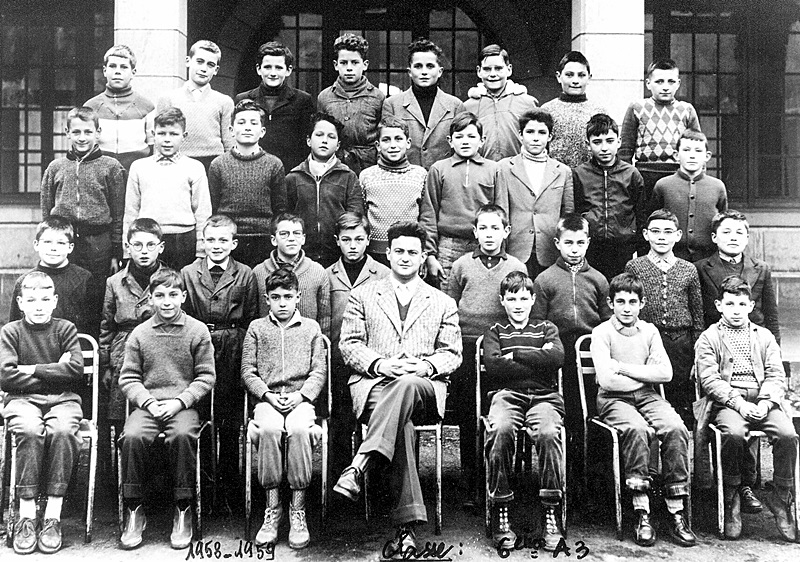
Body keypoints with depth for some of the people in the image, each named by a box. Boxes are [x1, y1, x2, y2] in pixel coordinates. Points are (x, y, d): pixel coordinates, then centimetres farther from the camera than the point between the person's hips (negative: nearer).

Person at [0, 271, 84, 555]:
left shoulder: (65, 329, 9)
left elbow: (76, 370, -5)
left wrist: (33, 370, -7)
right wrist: (55, 372, -5)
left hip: (63, 400, 0)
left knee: (62, 430, -32)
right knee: (29, 430, -33)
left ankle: (53, 516, -27)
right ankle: (26, 516, -26)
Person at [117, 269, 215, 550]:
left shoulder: (198, 331, 5)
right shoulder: (139, 334, 10)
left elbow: (206, 377, 3)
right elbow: (128, 378, 8)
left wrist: (179, 402, -10)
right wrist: (148, 402, -9)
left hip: (184, 405, -2)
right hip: (147, 404, 2)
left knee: (182, 435, -33)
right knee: (133, 437, -29)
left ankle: (183, 511, -18)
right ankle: (134, 512, -12)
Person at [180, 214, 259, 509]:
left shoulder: (245, 275, 6)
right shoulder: (188, 273, 9)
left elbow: (252, 319, 6)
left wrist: (245, 350, -2)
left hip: (234, 351, 0)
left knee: (231, 422, 4)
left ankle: (231, 485, 16)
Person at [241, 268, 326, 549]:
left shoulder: (311, 327, 16)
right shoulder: (257, 328, 16)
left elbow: (319, 371, 9)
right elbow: (247, 371, 9)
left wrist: (301, 394, -8)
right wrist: (267, 395, -7)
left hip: (301, 398, 0)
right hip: (267, 399, 0)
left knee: (299, 429, -34)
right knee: (269, 429, -34)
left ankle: (298, 509, -24)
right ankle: (272, 508, -23)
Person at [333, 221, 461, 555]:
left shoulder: (443, 303, 21)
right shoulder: (363, 296, 19)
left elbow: (452, 354, 15)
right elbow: (349, 345, 10)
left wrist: (427, 365, -9)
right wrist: (379, 364, -10)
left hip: (425, 386, 1)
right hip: (373, 382, 0)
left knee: (408, 384, -40)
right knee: (401, 422, -35)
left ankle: (358, 466, -47)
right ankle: (407, 524, -40)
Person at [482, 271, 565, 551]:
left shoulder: (547, 328, 21)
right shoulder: (495, 331, 20)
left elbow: (557, 357, -2)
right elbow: (493, 364, -2)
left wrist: (516, 354, -1)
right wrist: (537, 360, -1)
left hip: (543, 396, 0)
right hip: (506, 394, 0)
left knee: (549, 432, -35)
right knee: (501, 429, -36)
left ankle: (551, 515, -26)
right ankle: (501, 515, -27)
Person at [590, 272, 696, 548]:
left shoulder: (649, 331, 12)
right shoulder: (601, 333, -2)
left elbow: (665, 373, -1)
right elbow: (606, 379, -16)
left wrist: (624, 368, -8)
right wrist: (644, 375, -5)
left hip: (647, 396, 4)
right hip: (614, 400, -4)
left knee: (676, 429, -26)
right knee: (636, 429, -35)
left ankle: (677, 511, -21)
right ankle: (642, 513, -29)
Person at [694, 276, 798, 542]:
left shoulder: (764, 336, 18)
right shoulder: (708, 338, 8)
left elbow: (776, 376, 9)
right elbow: (709, 379, -4)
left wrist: (765, 402, -11)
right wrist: (739, 403, -16)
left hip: (763, 401, 3)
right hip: (726, 403, -3)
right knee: (734, 433, -35)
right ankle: (732, 499, -14)